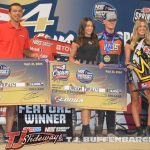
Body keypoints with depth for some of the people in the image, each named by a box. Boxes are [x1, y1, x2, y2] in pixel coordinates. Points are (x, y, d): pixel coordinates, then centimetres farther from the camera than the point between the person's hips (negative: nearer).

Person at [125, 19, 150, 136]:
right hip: (134, 73, 0)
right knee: (135, 100, 0)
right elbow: (127, 60, 7)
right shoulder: (130, 43, 10)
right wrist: (129, 64, -13)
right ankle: (139, 129, 2)